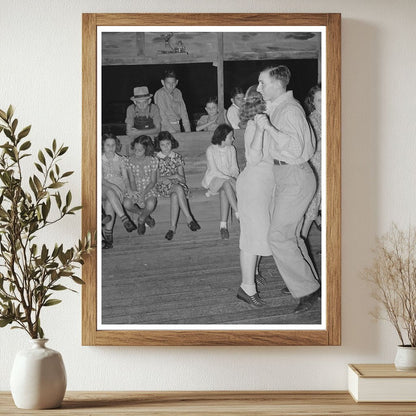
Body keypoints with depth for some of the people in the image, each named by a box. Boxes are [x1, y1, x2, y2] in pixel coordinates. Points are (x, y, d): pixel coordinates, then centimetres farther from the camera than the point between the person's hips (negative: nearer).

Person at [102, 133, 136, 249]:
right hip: (103, 187, 0)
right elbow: (100, 178, 0)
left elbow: (125, 178, 13)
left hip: (119, 189, 0)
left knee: (109, 202, -36)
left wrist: (128, 190, -8)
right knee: (109, 192, -38)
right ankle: (124, 219, -51)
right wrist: (111, 186, -18)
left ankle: (107, 231, -45)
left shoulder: (121, 160, 20)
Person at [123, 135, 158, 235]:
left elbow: (153, 181, -7)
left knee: (150, 204, -37)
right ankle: (145, 216, -1)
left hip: (149, 189, -2)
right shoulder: (130, 161, -5)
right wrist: (134, 191, -21)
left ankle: (141, 220, -2)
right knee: (127, 204, -31)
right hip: (136, 189, 2)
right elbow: (132, 180, -2)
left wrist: (143, 193, -20)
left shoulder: (152, 161, -9)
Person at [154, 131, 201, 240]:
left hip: (178, 184, 2)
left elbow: (182, 178, 9)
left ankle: (173, 227, -43)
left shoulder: (177, 157, 14)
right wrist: (174, 176, -10)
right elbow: (156, 178, 3)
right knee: (178, 189, -37)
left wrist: (176, 176, -13)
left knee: (175, 195, -37)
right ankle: (189, 219, -43)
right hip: (163, 186, -2)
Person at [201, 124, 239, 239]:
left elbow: (234, 168, 9)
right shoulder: (211, 150, -8)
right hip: (214, 178, -3)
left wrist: (234, 177, -13)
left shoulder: (231, 149, 7)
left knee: (224, 191, -34)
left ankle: (223, 225, -41)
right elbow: (214, 170, -14)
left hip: (228, 179, 3)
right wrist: (229, 179, -24)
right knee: (226, 184, -38)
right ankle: (239, 214, -45)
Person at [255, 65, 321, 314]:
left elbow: (296, 148, -28)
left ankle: (307, 290, -1)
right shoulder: (276, 107, 13)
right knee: (291, 235, 13)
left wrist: (268, 127, -28)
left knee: (279, 237, -10)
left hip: (296, 178, -10)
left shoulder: (290, 109, -17)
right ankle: (311, 286, 22)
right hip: (284, 176, 10)